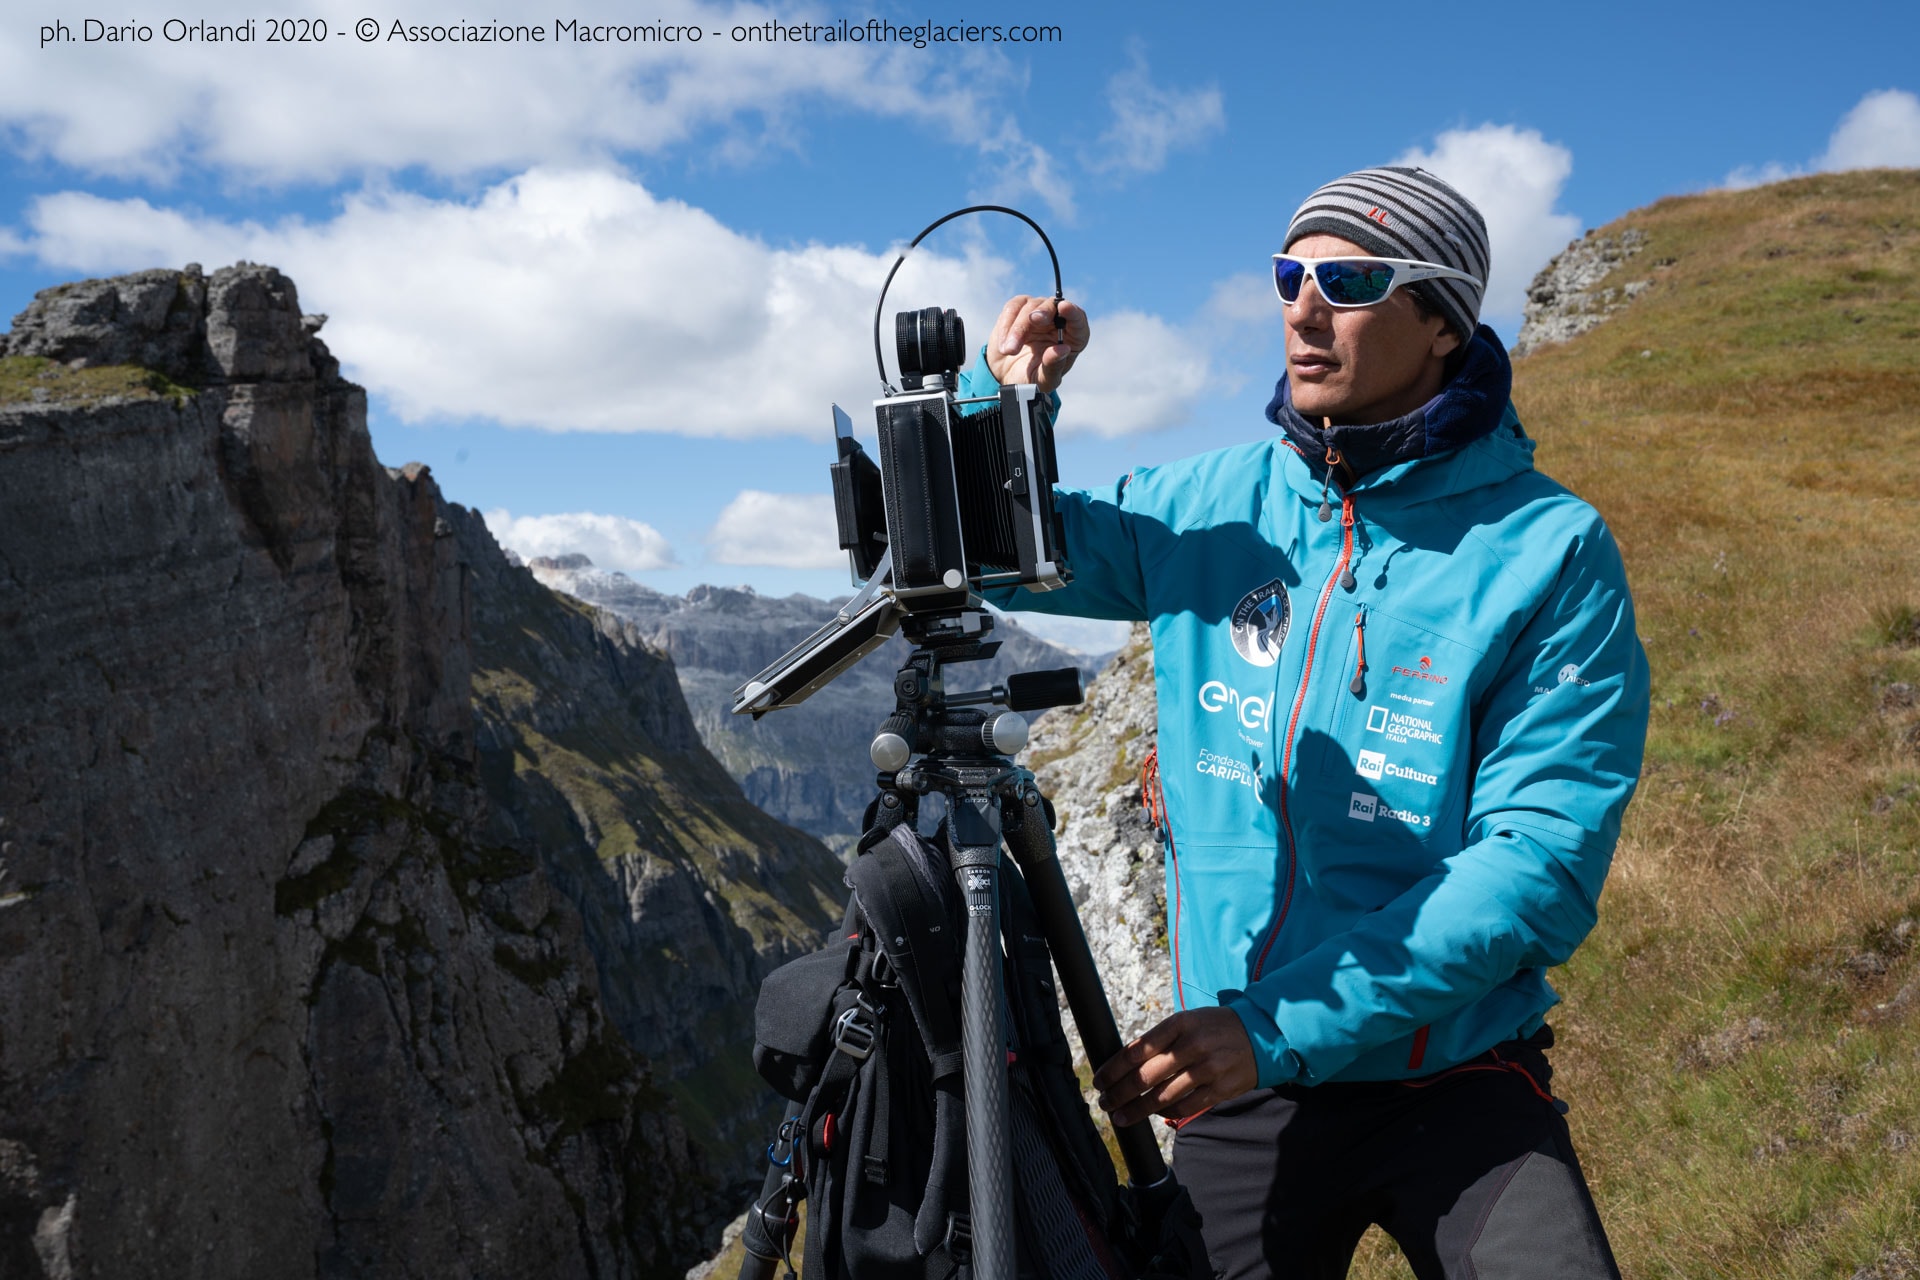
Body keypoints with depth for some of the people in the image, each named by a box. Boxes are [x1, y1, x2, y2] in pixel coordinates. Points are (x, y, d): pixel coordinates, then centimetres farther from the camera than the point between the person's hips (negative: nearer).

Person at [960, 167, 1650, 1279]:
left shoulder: (1548, 551, -10)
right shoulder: (1208, 511, 2)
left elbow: (1543, 863, -17)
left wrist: (1283, 1025, -24)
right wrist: (999, 396, -9)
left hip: (1455, 1082, -2)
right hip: (1237, 1085, 3)